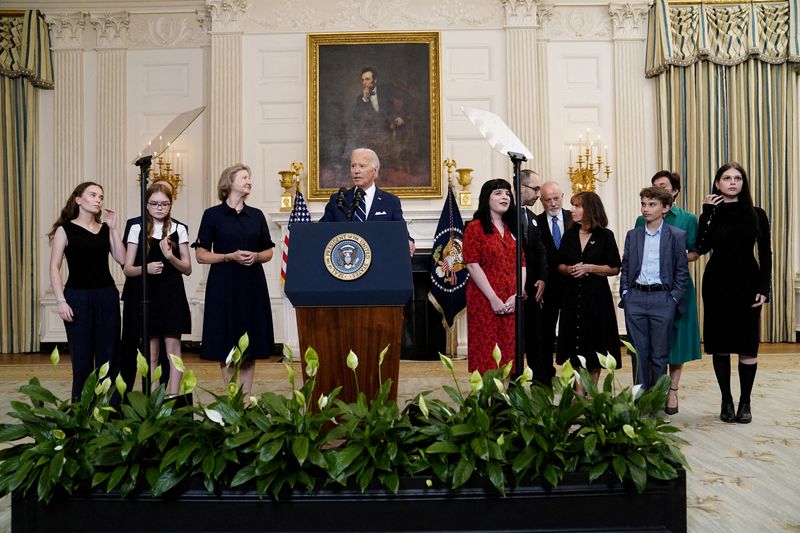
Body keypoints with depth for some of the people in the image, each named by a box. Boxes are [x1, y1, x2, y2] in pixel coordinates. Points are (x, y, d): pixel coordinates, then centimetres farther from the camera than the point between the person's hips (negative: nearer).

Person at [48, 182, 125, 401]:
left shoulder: (105, 229, 10)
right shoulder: (65, 229, 0)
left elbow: (122, 259, -2)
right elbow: (54, 268, -4)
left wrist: (113, 228, -2)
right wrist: (61, 301, -12)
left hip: (107, 296, 4)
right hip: (78, 297, -3)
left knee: (108, 355, 5)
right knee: (82, 356, 1)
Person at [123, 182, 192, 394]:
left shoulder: (179, 230, 4)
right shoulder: (137, 229, 5)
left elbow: (188, 269, 3)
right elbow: (128, 269, 3)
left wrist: (170, 257, -15)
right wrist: (146, 268, -17)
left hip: (172, 295, 0)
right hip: (146, 295, 1)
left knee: (173, 349, 0)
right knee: (151, 353, 7)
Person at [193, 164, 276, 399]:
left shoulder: (256, 215, 11)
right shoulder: (212, 215, 1)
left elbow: (268, 252, 14)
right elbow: (201, 255, -1)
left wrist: (255, 256, -7)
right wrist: (231, 256, -14)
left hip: (253, 284, 3)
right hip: (223, 285, -3)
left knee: (250, 345, 4)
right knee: (227, 346, -1)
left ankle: (246, 398, 12)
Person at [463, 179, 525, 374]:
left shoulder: (512, 228, 16)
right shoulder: (475, 227, -2)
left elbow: (521, 263, 10)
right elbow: (473, 265, -10)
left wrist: (517, 295, -4)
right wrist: (494, 298, -14)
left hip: (511, 303, 5)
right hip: (485, 300, -5)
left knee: (509, 351, 7)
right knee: (486, 352, -2)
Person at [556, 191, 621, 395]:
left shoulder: (605, 236, -1)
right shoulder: (569, 235, 10)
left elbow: (615, 269, -2)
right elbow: (559, 265, 13)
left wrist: (590, 267, -13)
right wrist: (568, 269, -8)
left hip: (596, 296, -3)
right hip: (572, 296, 3)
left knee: (595, 347, 3)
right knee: (576, 347, 3)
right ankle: (579, 393, 10)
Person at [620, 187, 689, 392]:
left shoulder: (677, 235, 2)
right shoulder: (632, 235, 10)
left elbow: (682, 271, 2)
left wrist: (673, 298, -5)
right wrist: (624, 294, 3)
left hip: (662, 299, -2)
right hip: (635, 298, 2)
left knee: (659, 354, 4)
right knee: (639, 352, 6)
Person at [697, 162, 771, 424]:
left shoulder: (756, 215, 4)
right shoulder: (711, 214, 4)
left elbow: (765, 254, 4)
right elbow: (702, 248, -13)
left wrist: (763, 288, -5)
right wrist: (708, 213, -14)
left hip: (747, 284, 0)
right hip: (717, 284, 0)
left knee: (747, 347, 0)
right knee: (720, 346, 4)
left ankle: (745, 402, 13)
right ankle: (726, 401, 17)